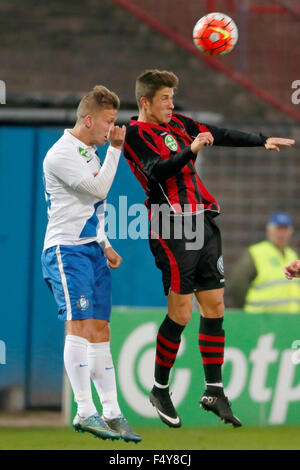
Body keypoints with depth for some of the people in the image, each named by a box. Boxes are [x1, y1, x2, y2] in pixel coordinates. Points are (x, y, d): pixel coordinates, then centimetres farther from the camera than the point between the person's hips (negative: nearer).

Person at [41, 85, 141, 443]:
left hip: (92, 250, 9)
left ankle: (112, 413, 6)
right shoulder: (60, 154, -12)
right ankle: (84, 412, -19)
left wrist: (104, 245, 17)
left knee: (100, 331, 6)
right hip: (66, 250, -9)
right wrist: (115, 148, -14)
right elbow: (99, 188, -18)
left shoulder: (90, 152, 19)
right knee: (79, 324, -16)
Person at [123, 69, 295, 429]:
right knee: (180, 313, -8)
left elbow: (221, 135, 21)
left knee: (214, 307, 5)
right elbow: (157, 171, -20)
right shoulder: (135, 133, -5)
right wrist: (191, 150, -31)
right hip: (172, 230, -8)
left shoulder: (177, 124, 16)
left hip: (202, 223, 8)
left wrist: (263, 141, 16)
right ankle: (160, 389, 8)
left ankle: (214, 391, 10)